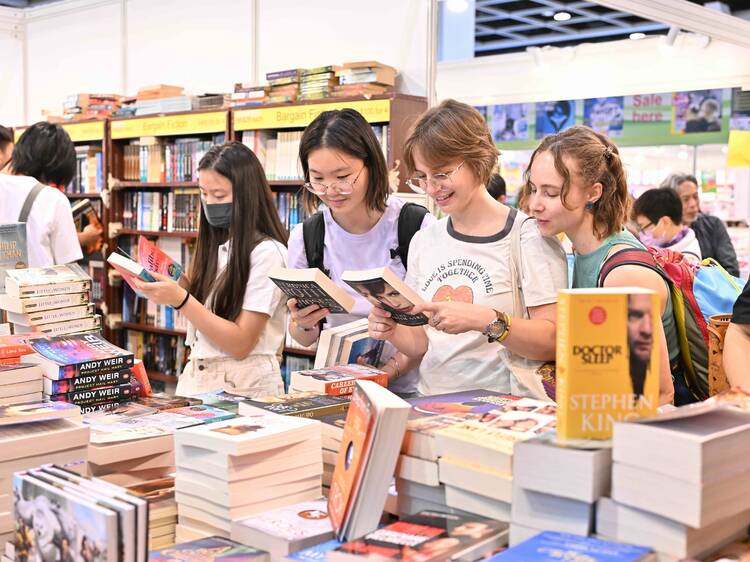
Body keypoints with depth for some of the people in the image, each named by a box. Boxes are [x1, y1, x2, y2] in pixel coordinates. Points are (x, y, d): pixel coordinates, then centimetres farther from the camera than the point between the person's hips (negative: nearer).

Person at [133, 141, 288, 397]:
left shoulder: (267, 252, -10)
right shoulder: (217, 245, 12)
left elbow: (241, 344, -13)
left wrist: (180, 299, -18)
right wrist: (172, 287, -1)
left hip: (243, 386, -6)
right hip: (196, 376, 6)